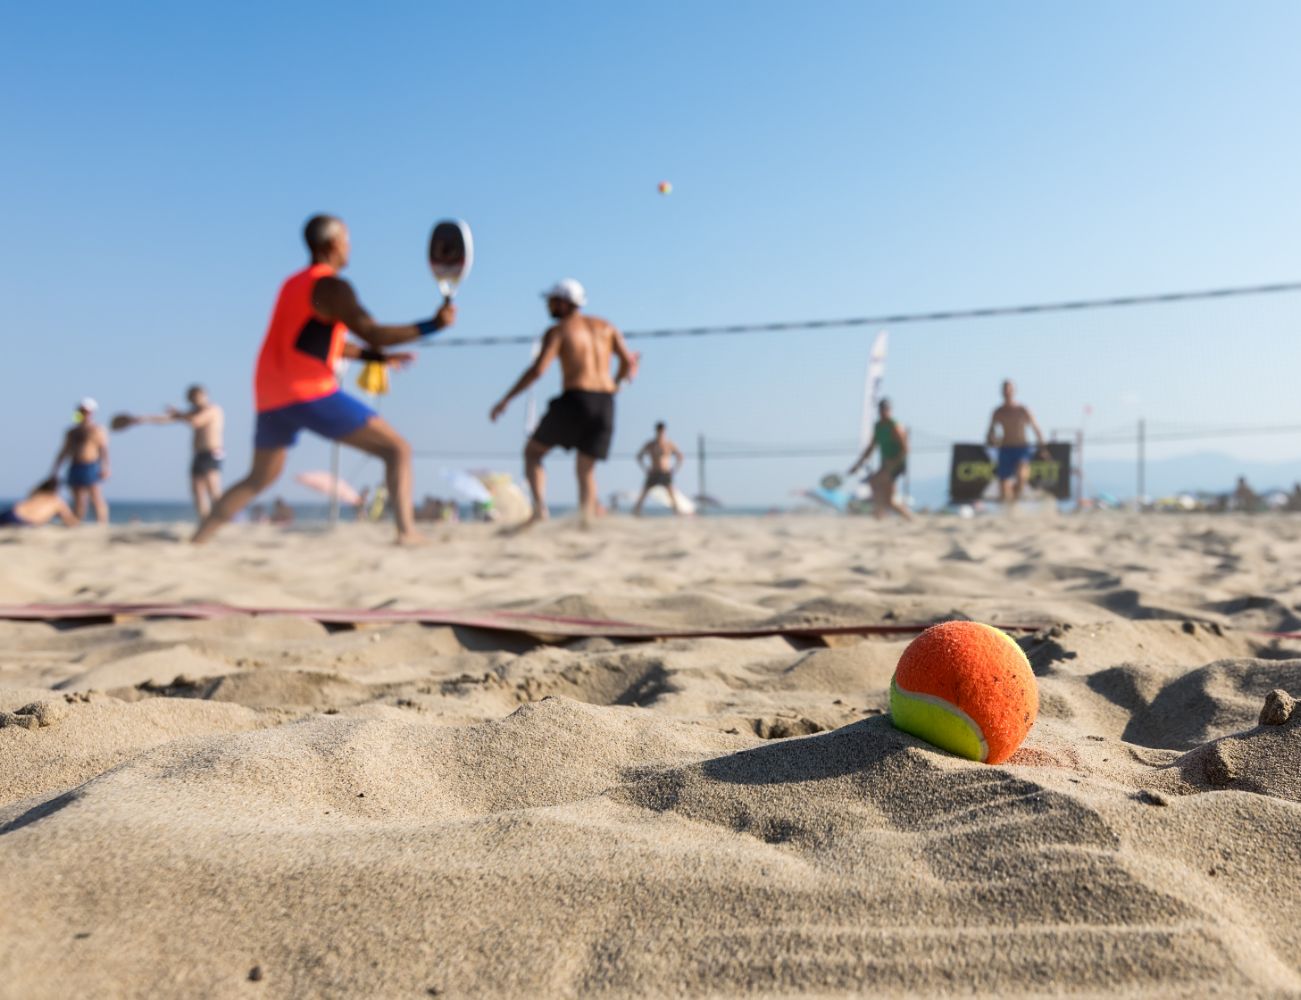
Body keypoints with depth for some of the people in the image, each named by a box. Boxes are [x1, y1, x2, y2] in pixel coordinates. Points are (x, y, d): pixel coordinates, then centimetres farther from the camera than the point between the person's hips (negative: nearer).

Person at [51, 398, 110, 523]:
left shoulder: (98, 430, 1)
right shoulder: (72, 432, 19)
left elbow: (104, 450, -12)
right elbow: (64, 452, 21)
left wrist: (105, 468, -26)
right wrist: (55, 470, 15)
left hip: (92, 468, -6)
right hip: (76, 469, 6)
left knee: (96, 499, -13)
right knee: (78, 501, 4)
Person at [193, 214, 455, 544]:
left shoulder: (293, 283, 22)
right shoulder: (332, 287, -6)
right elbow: (374, 334, -15)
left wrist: (378, 356, 22)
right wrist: (433, 324, -12)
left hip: (270, 394, 9)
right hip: (310, 392, -8)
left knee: (259, 478, 24)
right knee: (397, 449, -5)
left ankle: (196, 541, 19)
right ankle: (407, 531, -20)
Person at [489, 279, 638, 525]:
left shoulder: (557, 331, 0)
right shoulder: (604, 326, 15)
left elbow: (538, 369, -12)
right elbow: (628, 361, 6)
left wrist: (505, 400, -6)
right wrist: (618, 381, 27)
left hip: (574, 400, -5)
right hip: (605, 403, 5)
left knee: (533, 451, 13)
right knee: (586, 469, 17)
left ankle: (539, 507, -8)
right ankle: (587, 522, 0)